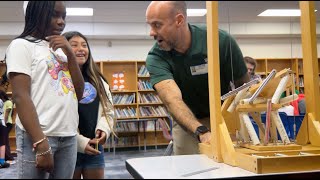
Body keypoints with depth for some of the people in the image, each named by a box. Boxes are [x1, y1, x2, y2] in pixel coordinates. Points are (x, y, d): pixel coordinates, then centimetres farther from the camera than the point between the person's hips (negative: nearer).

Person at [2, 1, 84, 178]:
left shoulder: (60, 50, 17)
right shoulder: (21, 45, -1)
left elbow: (79, 93, 11)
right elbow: (21, 97, -12)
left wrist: (70, 53, 0)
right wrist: (41, 144, -20)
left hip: (69, 136, 6)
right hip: (38, 137, -6)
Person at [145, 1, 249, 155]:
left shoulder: (221, 41, -21)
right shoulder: (155, 58, -20)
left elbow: (244, 86, -11)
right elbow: (172, 100, -35)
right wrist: (202, 132, -52)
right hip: (186, 124, 1)